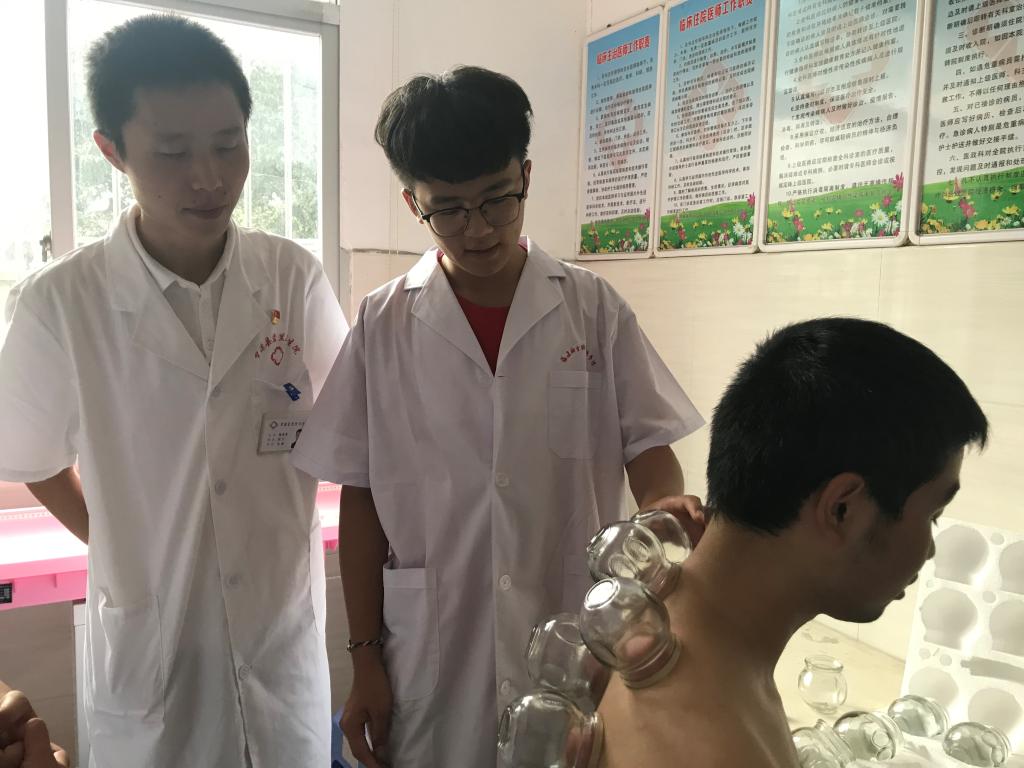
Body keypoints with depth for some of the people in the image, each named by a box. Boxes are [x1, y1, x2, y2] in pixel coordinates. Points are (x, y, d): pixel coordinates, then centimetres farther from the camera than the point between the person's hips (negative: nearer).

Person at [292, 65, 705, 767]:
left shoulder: (595, 309, -2)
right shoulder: (384, 325, -3)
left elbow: (646, 443, 1)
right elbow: (363, 499, 0)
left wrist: (664, 504, -22)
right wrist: (366, 659, 1)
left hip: (576, 641, 1)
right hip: (431, 656, 0)